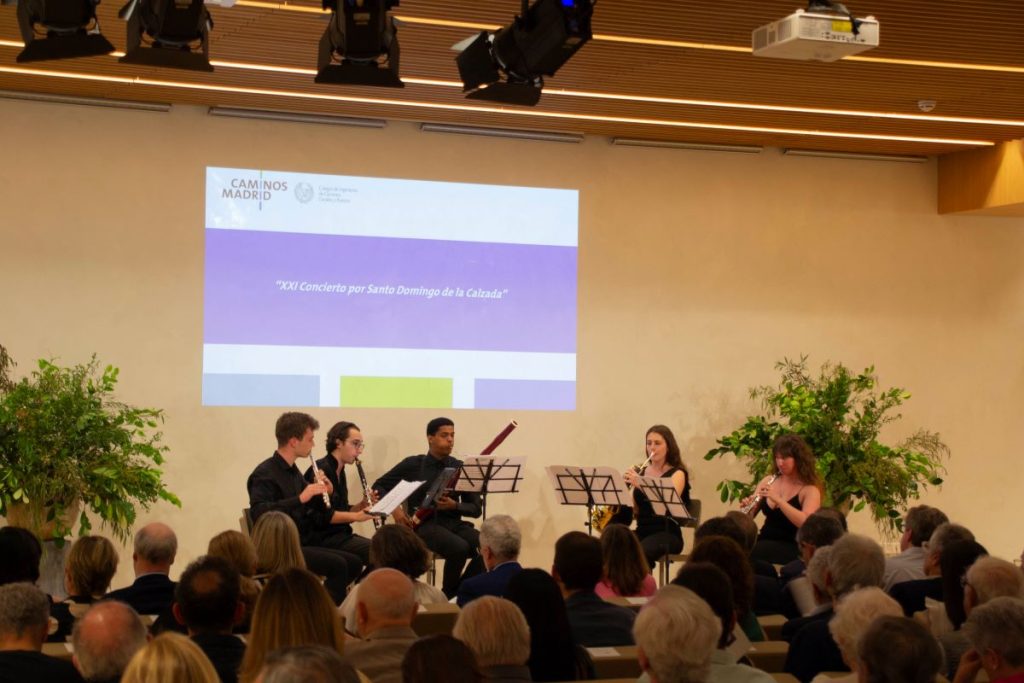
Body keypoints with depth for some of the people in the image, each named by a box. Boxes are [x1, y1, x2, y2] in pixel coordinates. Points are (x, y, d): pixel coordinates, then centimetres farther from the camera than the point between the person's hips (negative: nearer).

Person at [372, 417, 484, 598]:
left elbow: (475, 509, 9)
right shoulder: (413, 465, 5)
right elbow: (379, 486, 10)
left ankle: (455, 595, -10)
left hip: (454, 523, 4)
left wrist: (455, 505, -12)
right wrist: (395, 508, -9)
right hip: (424, 524, -4)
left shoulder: (460, 468, 10)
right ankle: (447, 596, -11)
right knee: (459, 547, -34)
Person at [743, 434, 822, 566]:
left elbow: (806, 523, -23)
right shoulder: (768, 481, 10)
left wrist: (777, 499, -28)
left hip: (790, 547, -5)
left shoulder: (810, 490, -6)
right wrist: (747, 507, -10)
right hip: (764, 541, 5)